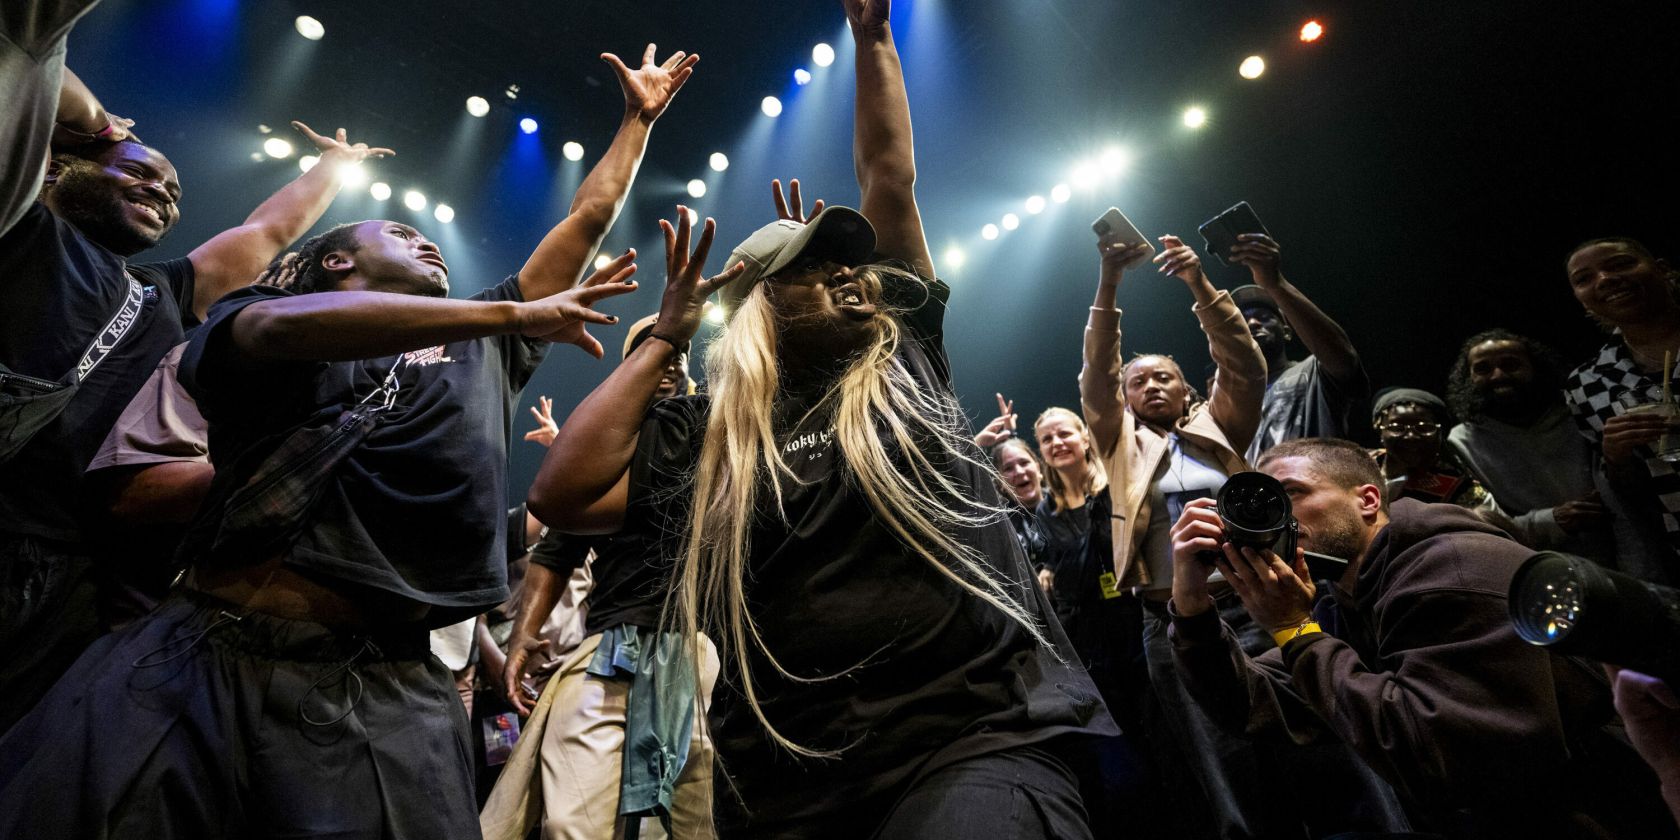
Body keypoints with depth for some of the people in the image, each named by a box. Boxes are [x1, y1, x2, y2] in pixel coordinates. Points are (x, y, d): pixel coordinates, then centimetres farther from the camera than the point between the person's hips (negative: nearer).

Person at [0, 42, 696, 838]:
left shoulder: (481, 347, 19)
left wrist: (639, 116, 32)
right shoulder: (253, 318, 11)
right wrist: (515, 314, -14)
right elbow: (286, 325, -16)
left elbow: (588, 221, 24)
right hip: (201, 668, -2)